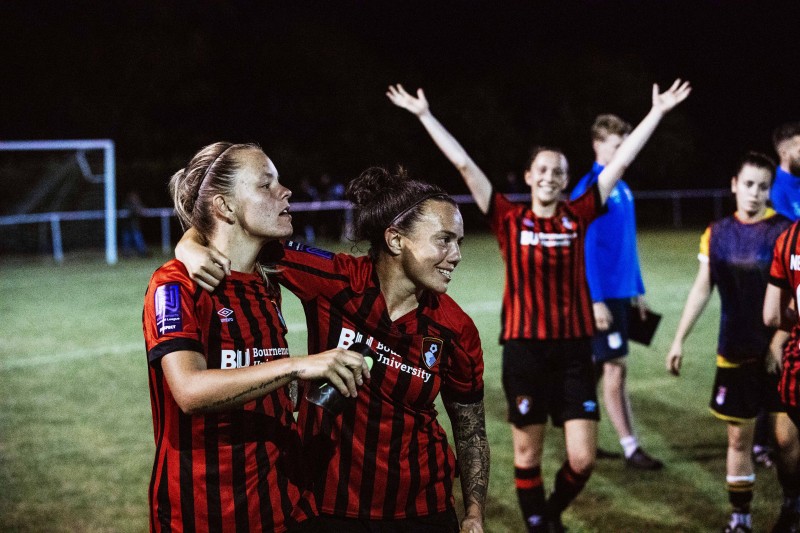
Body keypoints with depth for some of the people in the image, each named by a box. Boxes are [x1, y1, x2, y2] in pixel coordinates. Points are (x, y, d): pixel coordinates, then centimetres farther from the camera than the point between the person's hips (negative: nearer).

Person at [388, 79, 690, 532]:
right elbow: (464, 165, -2)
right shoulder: (510, 220, -1)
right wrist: (425, 115, -2)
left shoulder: (578, 217, 4)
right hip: (525, 348, -1)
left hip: (574, 349, 2)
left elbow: (621, 163, 6)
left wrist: (657, 112, 8)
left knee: (583, 459, 0)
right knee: (527, 453, 7)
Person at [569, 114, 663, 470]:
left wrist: (638, 291, 18)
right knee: (615, 367, -4)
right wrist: (596, 300, -19)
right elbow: (585, 249, -16)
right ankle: (630, 449, 0)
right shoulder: (589, 189, -12)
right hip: (603, 295, -8)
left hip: (622, 292, 8)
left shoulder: (623, 190, 13)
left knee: (597, 366, 12)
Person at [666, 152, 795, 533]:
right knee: (738, 437, 9)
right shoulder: (717, 234, 4)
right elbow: (702, 289, 10)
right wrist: (679, 339, 6)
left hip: (779, 351, -3)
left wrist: (781, 338, -21)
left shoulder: (784, 231, -7)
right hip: (735, 353, 3)